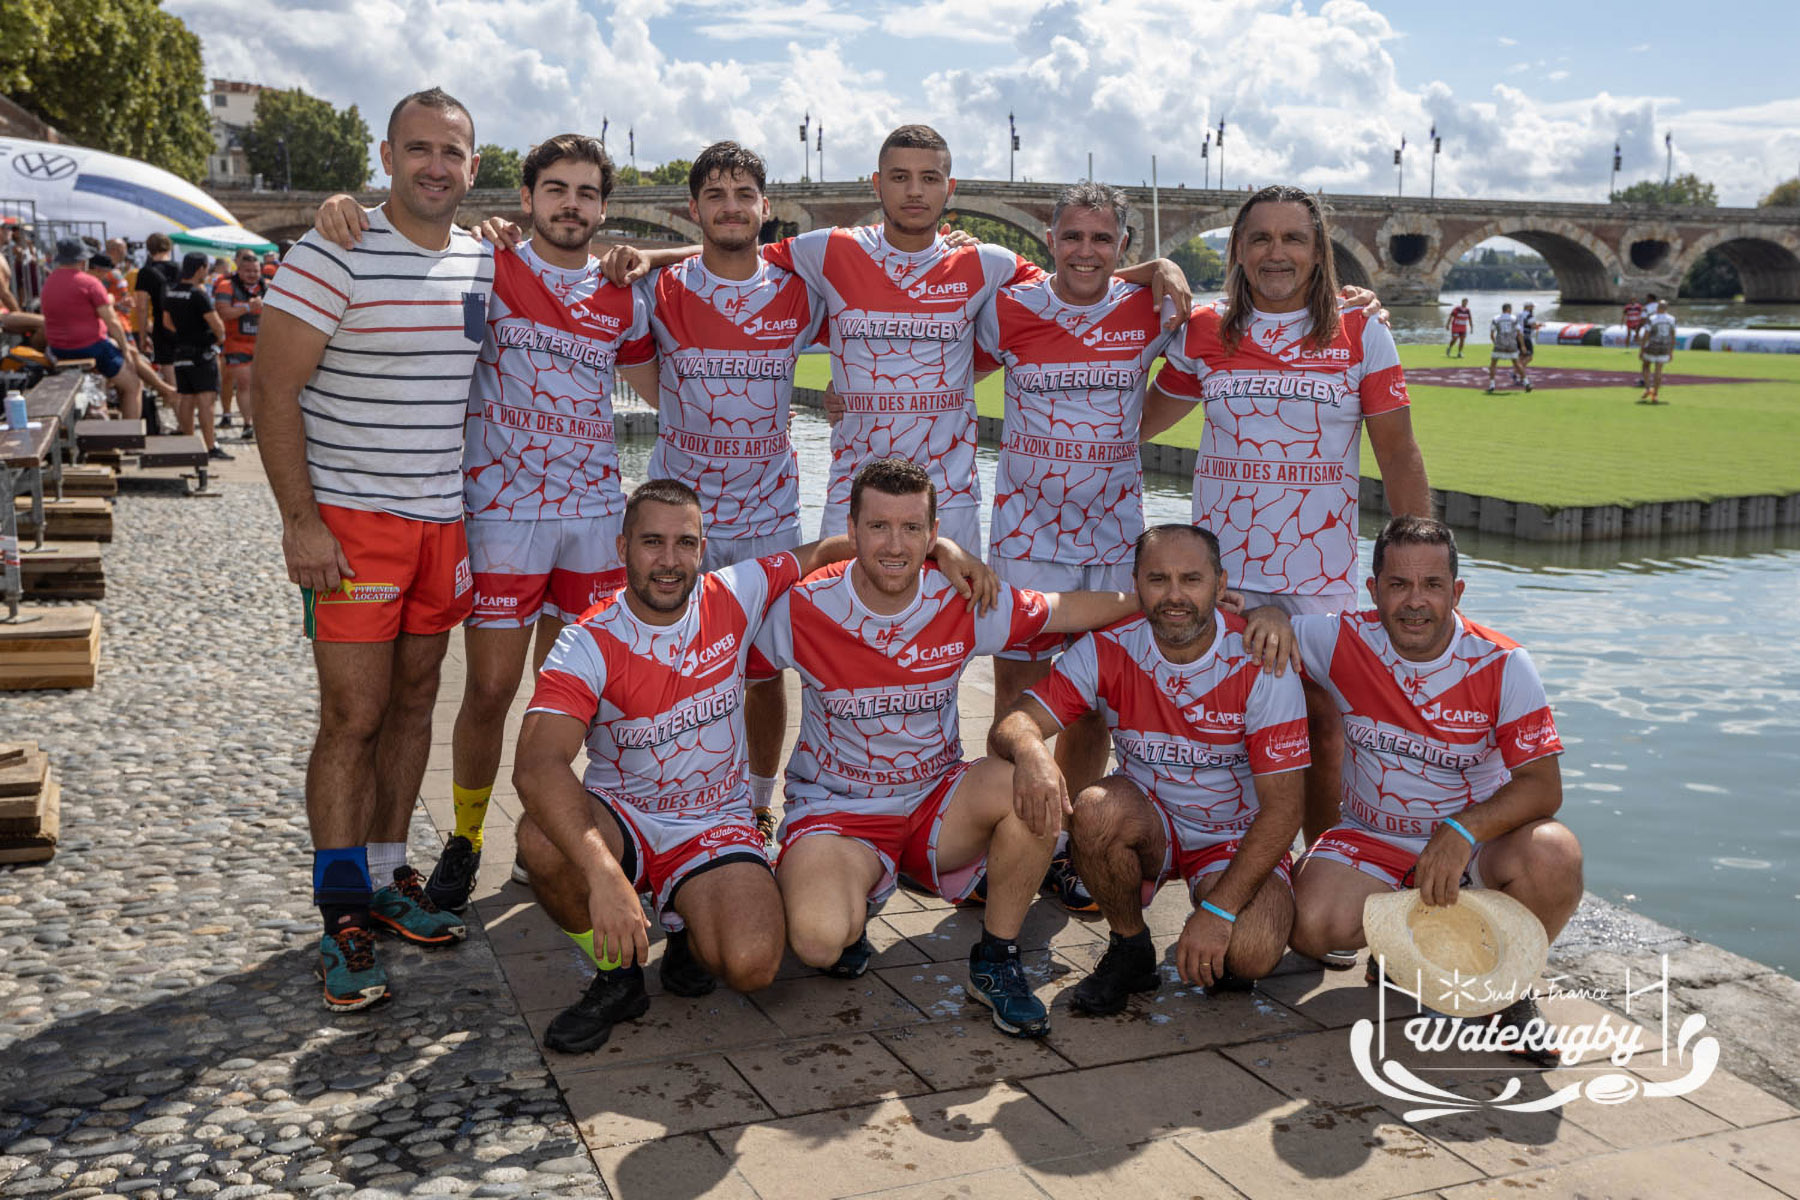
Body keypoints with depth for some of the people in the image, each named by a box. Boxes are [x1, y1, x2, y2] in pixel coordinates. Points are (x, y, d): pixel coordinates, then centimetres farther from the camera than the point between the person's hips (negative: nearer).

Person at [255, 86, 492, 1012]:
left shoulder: (483, 262, 8)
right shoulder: (334, 256, -11)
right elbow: (272, 389, -13)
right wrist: (300, 519, -18)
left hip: (446, 517, 6)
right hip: (350, 518, -6)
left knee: (413, 699, 12)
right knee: (352, 716, -5)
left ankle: (387, 876, 25)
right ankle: (340, 916, 5)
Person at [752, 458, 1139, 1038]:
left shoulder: (963, 602, -8)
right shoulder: (803, 610, -14)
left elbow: (1067, 609, 3)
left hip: (938, 805, 3)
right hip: (835, 811, -2)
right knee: (820, 940, -33)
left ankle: (994, 962, -6)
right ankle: (851, 912, 9)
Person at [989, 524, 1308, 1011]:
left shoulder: (1260, 665, -18)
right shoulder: (1109, 650, -12)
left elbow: (1282, 806, -19)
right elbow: (1010, 723, -19)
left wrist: (1218, 911, -28)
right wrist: (1030, 751, -45)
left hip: (1240, 839, -2)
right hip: (1148, 826, 2)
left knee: (1251, 953, -30)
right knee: (1097, 809, -32)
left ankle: (1217, 945, 9)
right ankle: (1129, 949, -6)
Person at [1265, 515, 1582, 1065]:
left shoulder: (1501, 664, -12)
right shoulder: (1345, 642, -9)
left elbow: (1543, 786, -16)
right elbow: (1253, 617, 3)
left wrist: (1462, 832, -33)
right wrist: (1269, 616, -23)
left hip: (1480, 834, -1)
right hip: (1374, 838, 1)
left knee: (1553, 856, -34)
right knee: (1311, 926, -28)